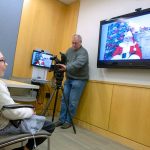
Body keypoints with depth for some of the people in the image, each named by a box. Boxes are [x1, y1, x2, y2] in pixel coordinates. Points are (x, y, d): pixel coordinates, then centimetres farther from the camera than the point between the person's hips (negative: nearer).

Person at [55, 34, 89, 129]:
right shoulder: (70, 50, 13)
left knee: (72, 102, -3)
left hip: (79, 80, -6)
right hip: (68, 79, 7)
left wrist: (66, 67, -42)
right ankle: (62, 119, 18)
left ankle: (69, 121, 12)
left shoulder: (83, 52, -11)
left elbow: (78, 63, -29)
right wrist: (60, 65, -8)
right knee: (64, 99, 6)